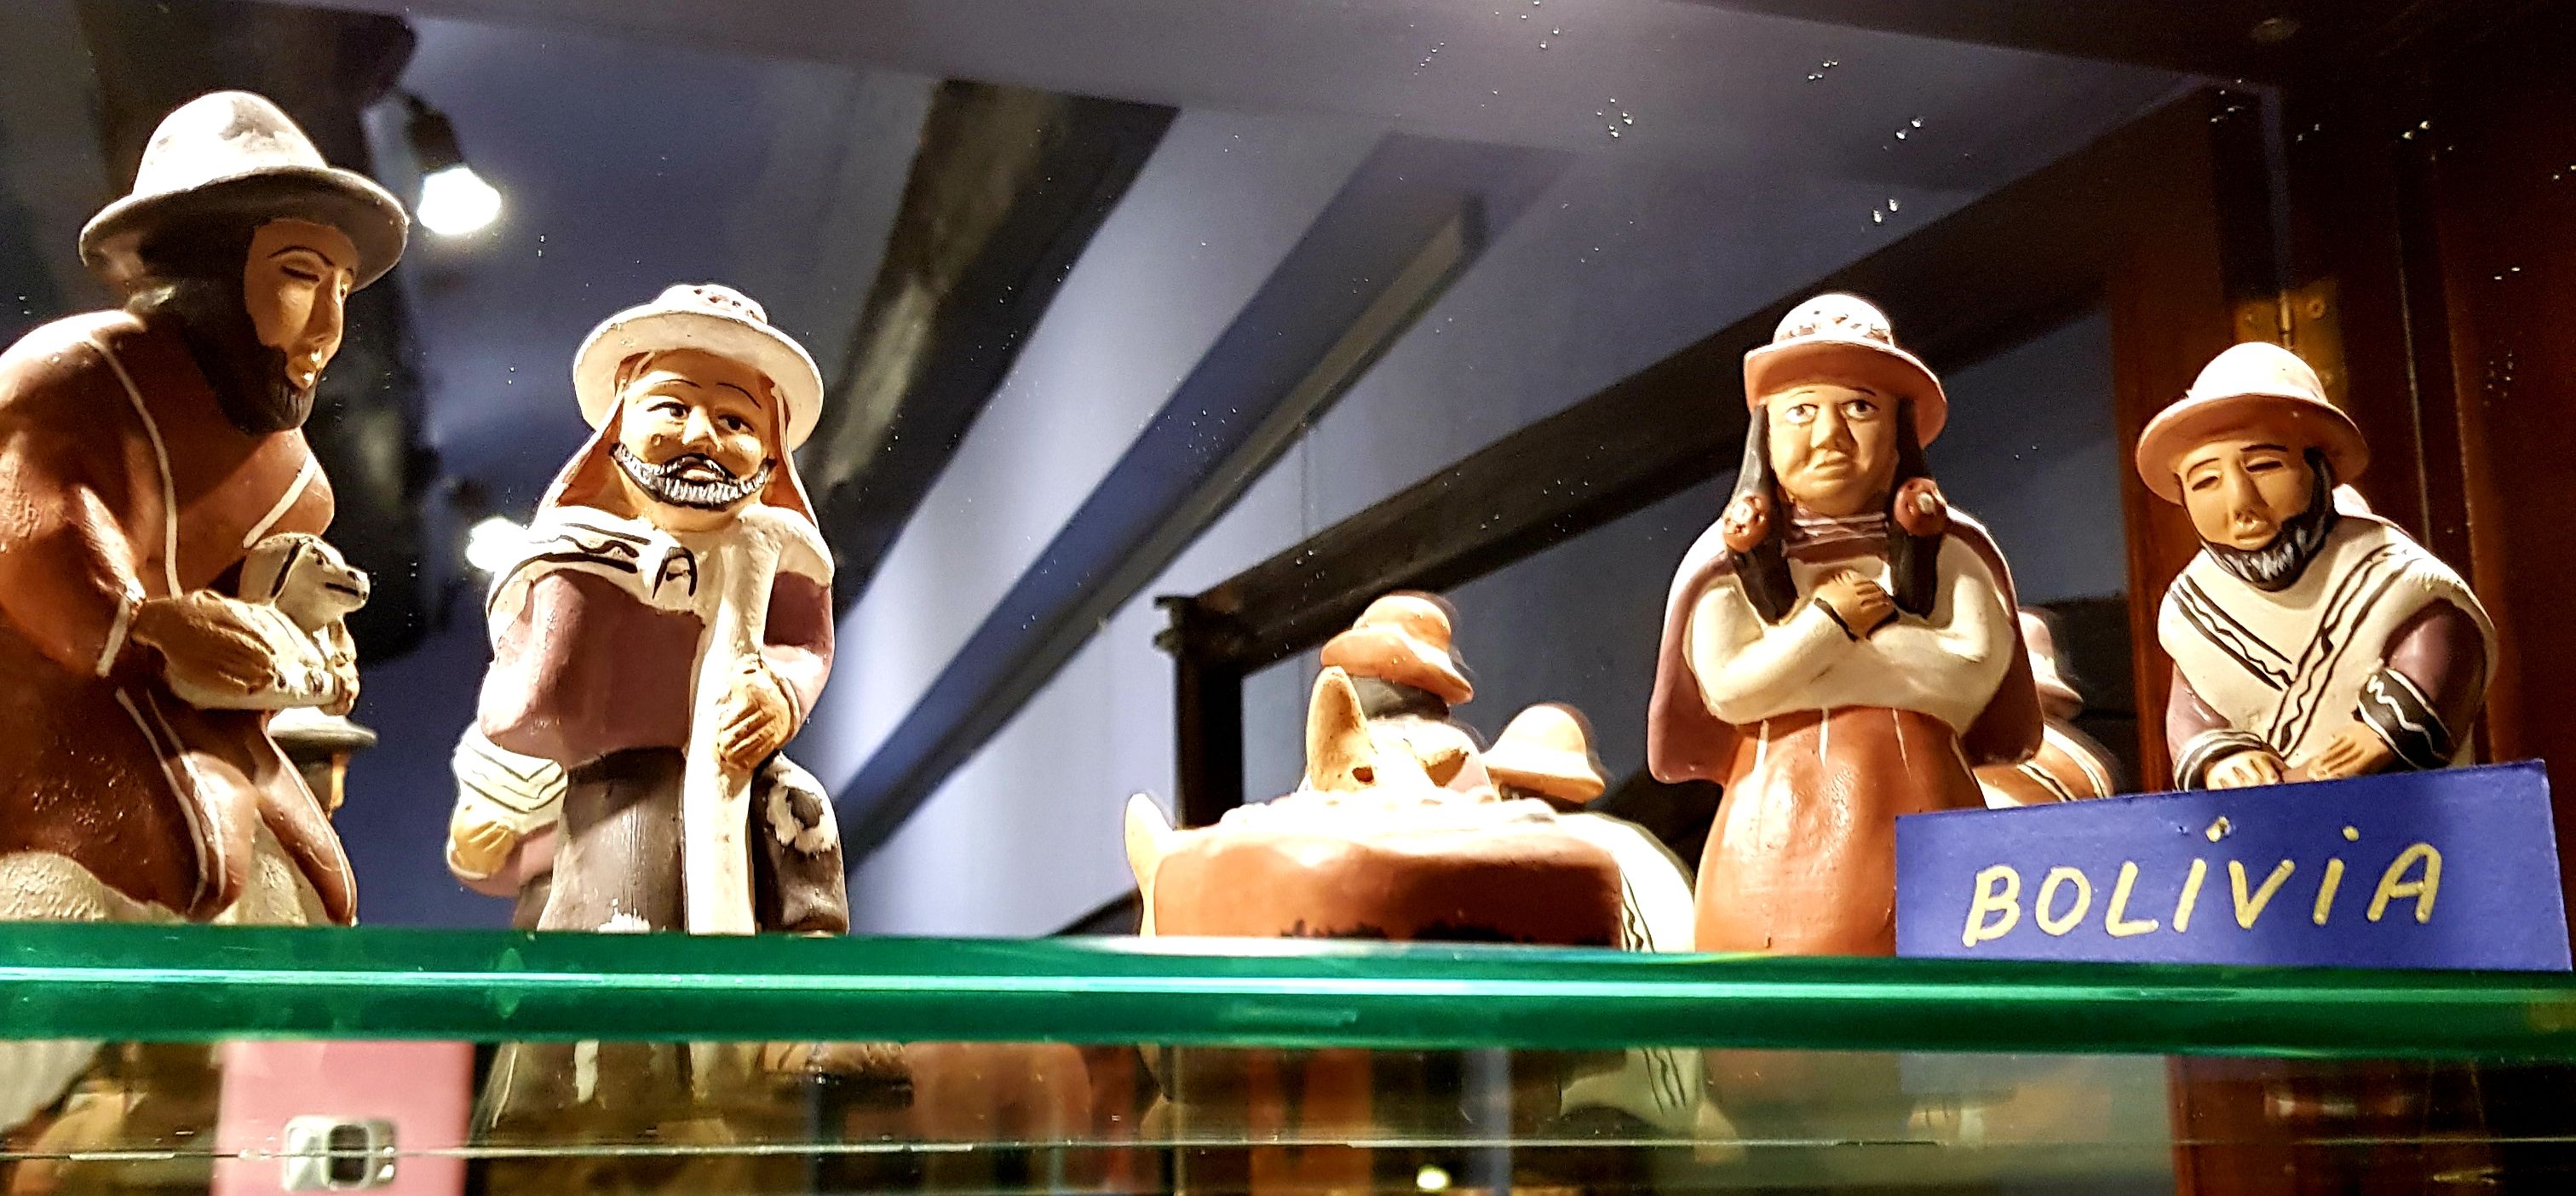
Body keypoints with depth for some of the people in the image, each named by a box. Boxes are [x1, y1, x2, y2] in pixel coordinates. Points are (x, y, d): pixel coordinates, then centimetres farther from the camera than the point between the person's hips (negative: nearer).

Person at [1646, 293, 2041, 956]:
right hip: (1781, 832, -1)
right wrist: (1833, 620, -4)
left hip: (1918, 819, 1)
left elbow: (1974, 673, -4)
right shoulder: (1736, 555, 8)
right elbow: (1730, 687, -6)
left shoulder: (1941, 546, 11)